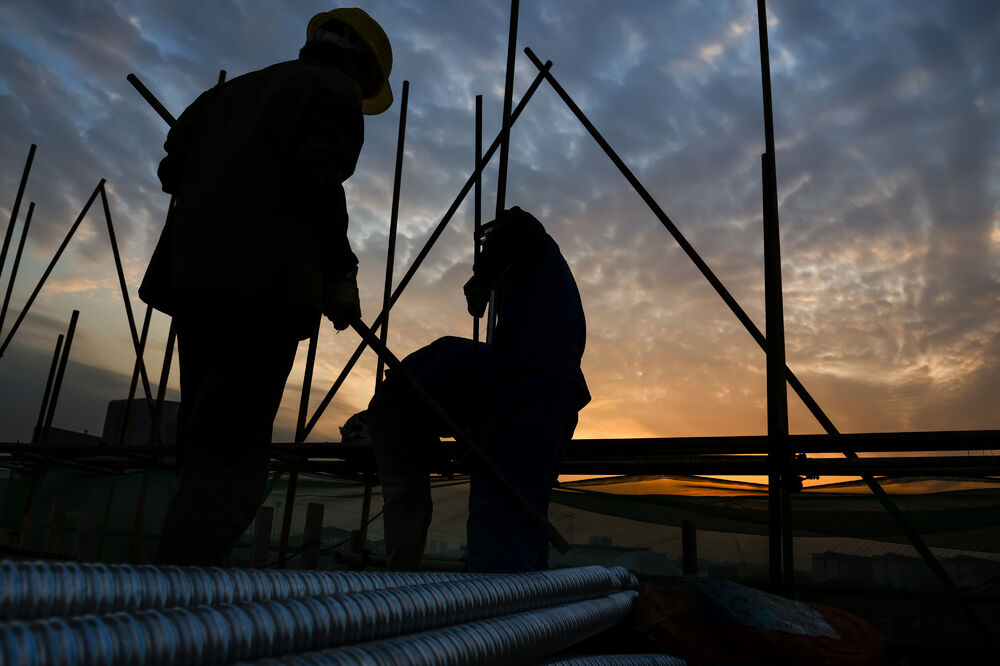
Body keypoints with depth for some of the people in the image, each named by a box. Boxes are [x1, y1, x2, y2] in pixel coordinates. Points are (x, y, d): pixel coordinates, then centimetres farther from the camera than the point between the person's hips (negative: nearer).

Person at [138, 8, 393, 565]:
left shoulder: (233, 90, 29)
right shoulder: (336, 90, 8)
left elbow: (173, 169, 19)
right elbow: (319, 178, -9)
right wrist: (341, 273, -3)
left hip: (195, 274, 7)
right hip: (266, 280, -7)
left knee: (205, 446, 11)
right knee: (233, 451, -11)